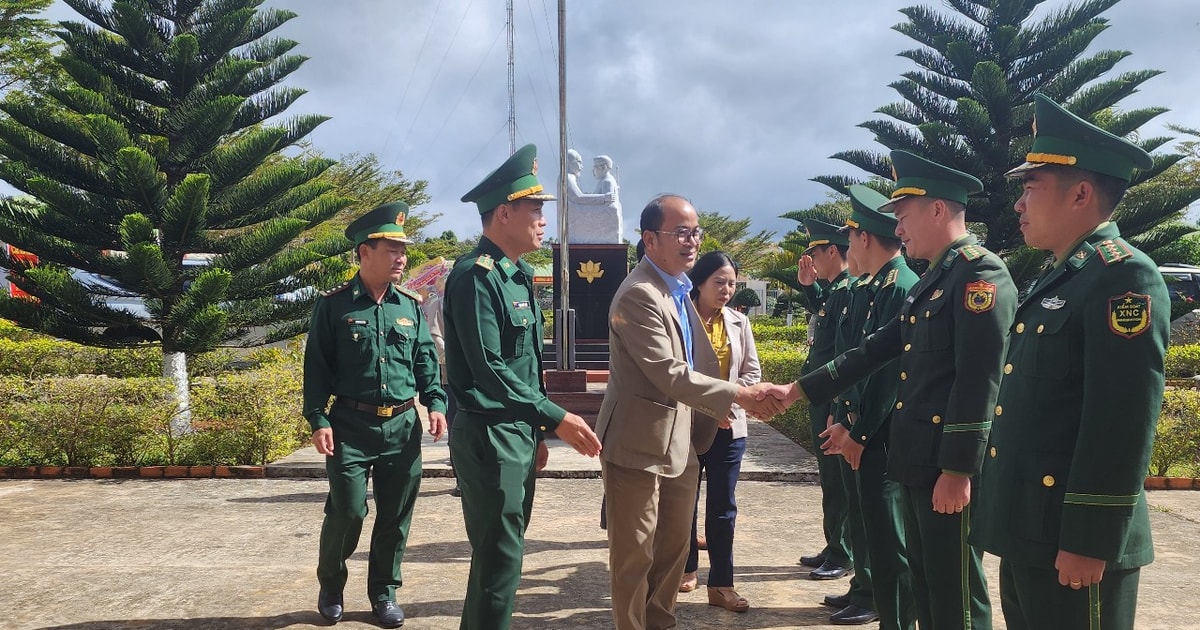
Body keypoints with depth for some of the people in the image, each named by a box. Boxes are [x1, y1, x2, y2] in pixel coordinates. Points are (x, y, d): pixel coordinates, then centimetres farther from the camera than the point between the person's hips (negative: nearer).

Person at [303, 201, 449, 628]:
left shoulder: (411, 306, 8)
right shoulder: (333, 305, -2)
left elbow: (426, 361, 12)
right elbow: (317, 367, -2)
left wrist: (436, 403, -2)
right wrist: (318, 420, -9)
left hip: (403, 427, 4)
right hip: (350, 426, -3)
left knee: (396, 516, 8)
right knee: (347, 512, -2)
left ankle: (384, 593, 25)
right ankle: (330, 587, 24)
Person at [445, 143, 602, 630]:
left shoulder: (519, 276, 13)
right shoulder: (475, 276, -17)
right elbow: (489, 370, -23)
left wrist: (536, 433, 17)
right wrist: (555, 419, -23)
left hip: (520, 432, 10)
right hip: (489, 435, -9)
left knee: (500, 549, 18)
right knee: (500, 557, -3)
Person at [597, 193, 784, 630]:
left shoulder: (679, 288, 11)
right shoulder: (639, 294, -21)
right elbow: (669, 374, -26)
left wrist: (713, 414, 7)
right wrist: (739, 395, -25)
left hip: (680, 441, 9)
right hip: (638, 443, -9)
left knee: (674, 545, 19)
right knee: (635, 553, 5)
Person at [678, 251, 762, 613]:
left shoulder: (738, 322, 5)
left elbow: (752, 371, 5)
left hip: (727, 426, 3)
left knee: (723, 506, 5)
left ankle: (721, 584, 11)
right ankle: (687, 568, 30)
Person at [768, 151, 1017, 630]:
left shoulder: (981, 273, -13)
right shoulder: (930, 283, 17)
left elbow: (978, 380, -20)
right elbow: (875, 351, 19)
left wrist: (958, 470, -22)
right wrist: (799, 390, 17)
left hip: (949, 467, -9)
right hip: (917, 460, 9)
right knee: (925, 582, 17)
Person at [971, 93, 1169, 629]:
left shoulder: (1123, 276, -14)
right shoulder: (1057, 280, 16)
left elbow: (1123, 424, -21)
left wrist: (1088, 541, -22)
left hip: (1073, 540, -9)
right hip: (1029, 530, 9)